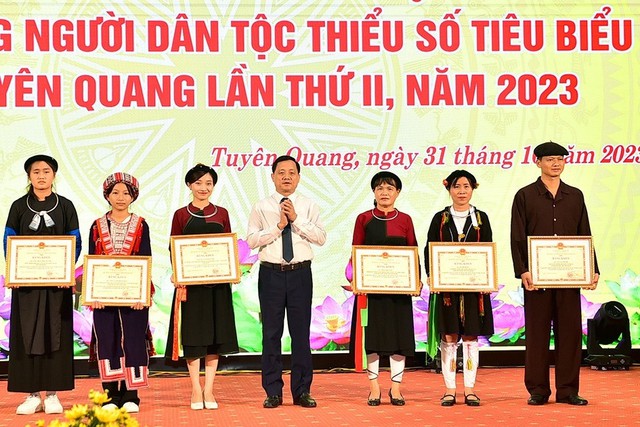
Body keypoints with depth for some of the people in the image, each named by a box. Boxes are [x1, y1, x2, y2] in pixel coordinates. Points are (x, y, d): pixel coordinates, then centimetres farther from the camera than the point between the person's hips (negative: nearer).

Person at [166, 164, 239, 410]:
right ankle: (196, 390, 7)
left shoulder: (221, 214, 8)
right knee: (192, 335, 0)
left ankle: (209, 390, 9)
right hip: (189, 281, -2)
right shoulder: (181, 215, 3)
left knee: (215, 334, 3)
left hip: (217, 281, 2)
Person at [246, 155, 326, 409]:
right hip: (271, 274, 0)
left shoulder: (309, 207, 8)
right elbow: (251, 240, -5)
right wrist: (278, 226, -12)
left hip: (300, 273, 1)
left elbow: (321, 238, -3)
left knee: (301, 332, 3)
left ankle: (302, 391, 11)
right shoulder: (262, 207, 5)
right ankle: (273, 392, 10)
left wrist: (297, 220, -11)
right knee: (271, 333, 2)